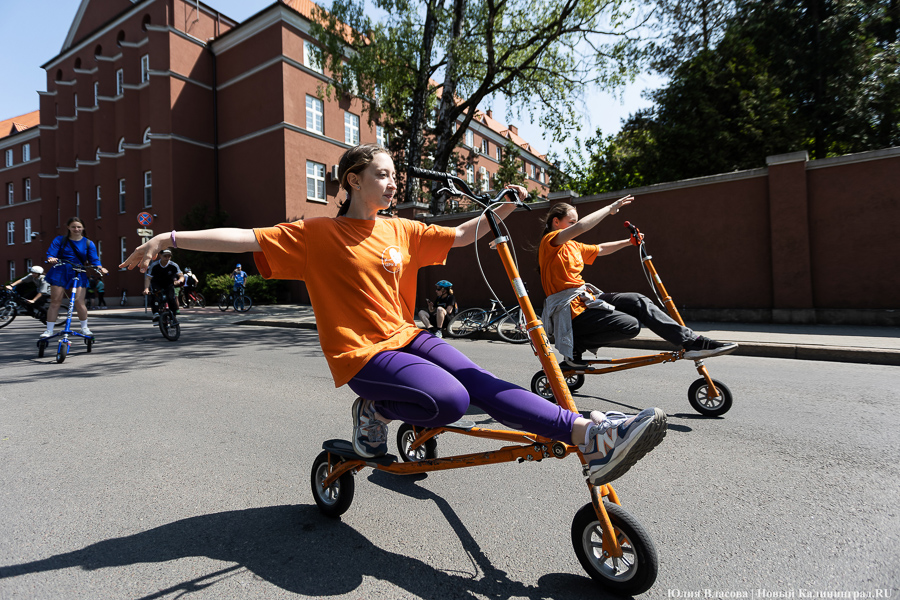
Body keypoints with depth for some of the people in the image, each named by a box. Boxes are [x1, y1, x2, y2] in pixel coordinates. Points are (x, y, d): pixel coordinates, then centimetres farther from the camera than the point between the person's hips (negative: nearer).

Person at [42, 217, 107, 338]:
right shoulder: (59, 240, 6)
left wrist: (100, 268, -21)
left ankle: (85, 327, 11)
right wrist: (51, 259, -26)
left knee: (79, 302, -8)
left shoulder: (88, 243, 6)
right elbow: (51, 253, -2)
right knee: (55, 302, 1)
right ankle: (49, 330, 9)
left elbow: (94, 260, 0)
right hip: (60, 272, 1)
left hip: (79, 274, 0)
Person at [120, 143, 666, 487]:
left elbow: (459, 236, 15)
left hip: (406, 336, 5)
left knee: (482, 383, -17)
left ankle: (592, 435, -19)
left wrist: (501, 209, 4)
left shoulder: (401, 230, 10)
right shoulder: (316, 234, -4)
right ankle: (375, 410, -2)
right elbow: (245, 238, -7)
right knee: (450, 399, -28)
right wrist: (169, 238, -13)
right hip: (361, 353, -5)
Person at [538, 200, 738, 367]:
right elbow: (581, 226, -26)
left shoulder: (573, 246, 20)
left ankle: (692, 342, -3)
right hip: (572, 312, -9)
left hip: (586, 299, 9)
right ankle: (575, 346, -6)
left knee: (639, 301, -5)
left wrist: (628, 242, 18)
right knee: (630, 325, -19)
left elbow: (600, 249, 30)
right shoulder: (549, 241, -10)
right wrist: (610, 208, -17)